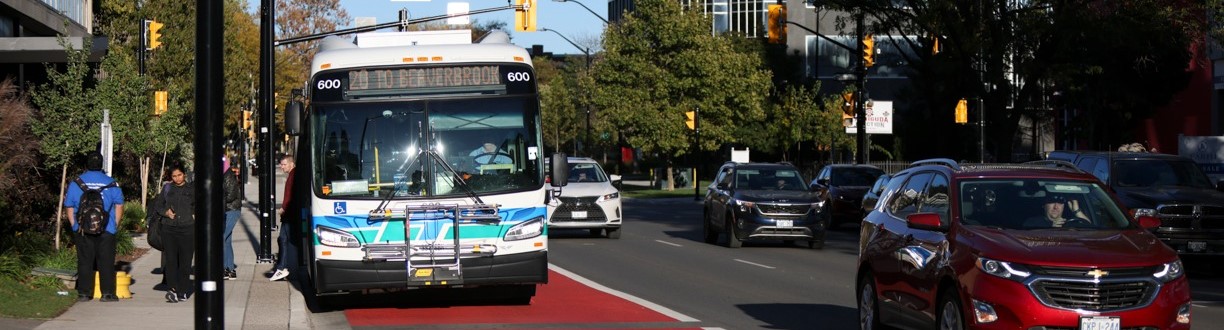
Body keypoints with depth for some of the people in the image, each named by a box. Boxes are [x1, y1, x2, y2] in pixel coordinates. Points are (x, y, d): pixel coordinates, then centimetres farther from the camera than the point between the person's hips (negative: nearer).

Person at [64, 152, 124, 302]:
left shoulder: (76, 183, 5)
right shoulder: (110, 183, 3)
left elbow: (69, 207, 6)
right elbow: (119, 205, 4)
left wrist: (74, 225, 11)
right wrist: (115, 224, 11)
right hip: (107, 229, -1)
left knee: (85, 261, 6)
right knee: (106, 261, 3)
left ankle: (84, 293, 5)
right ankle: (107, 293, 1)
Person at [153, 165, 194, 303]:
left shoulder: (192, 190, 7)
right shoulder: (168, 189, 11)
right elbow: (156, 205, 18)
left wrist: (195, 215, 2)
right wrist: (165, 212, 0)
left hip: (187, 229, -1)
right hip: (169, 228, 1)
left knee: (185, 261, 1)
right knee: (170, 259, -12)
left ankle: (182, 292, 9)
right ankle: (172, 290, -20)